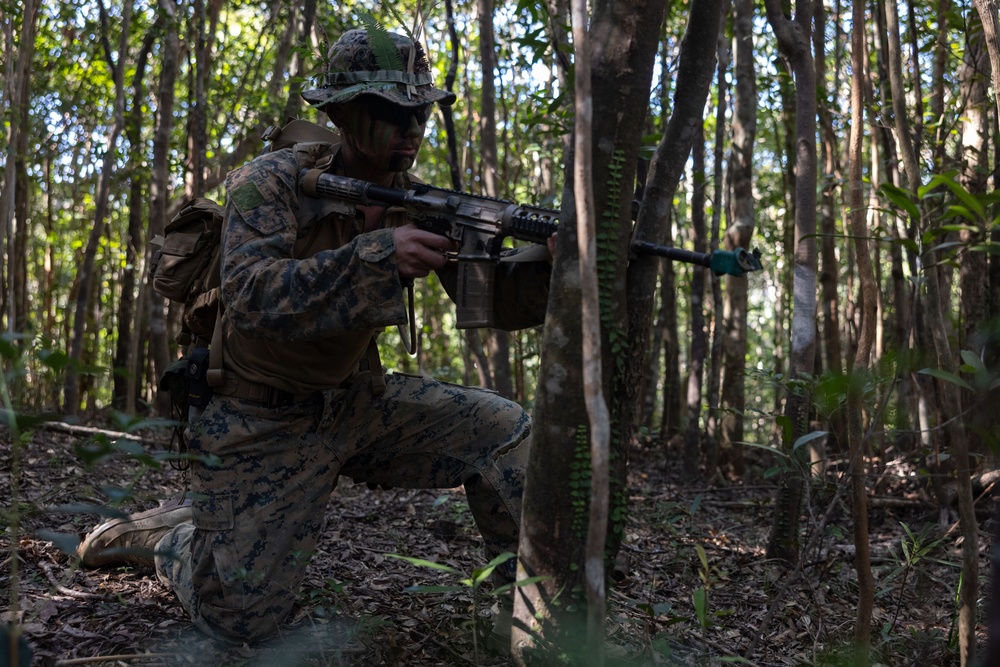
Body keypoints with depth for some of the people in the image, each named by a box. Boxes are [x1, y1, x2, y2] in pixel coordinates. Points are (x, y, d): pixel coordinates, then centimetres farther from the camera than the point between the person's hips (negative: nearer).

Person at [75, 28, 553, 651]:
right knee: (241, 618, -5)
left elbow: (492, 297, -8)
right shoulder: (272, 183, -17)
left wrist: (551, 266, -30)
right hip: (264, 421, -5)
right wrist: (377, 252, -43)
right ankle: (147, 532, 25)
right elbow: (251, 296, -33)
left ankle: (531, 612, 0)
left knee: (505, 431, -12)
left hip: (358, 402, 5)